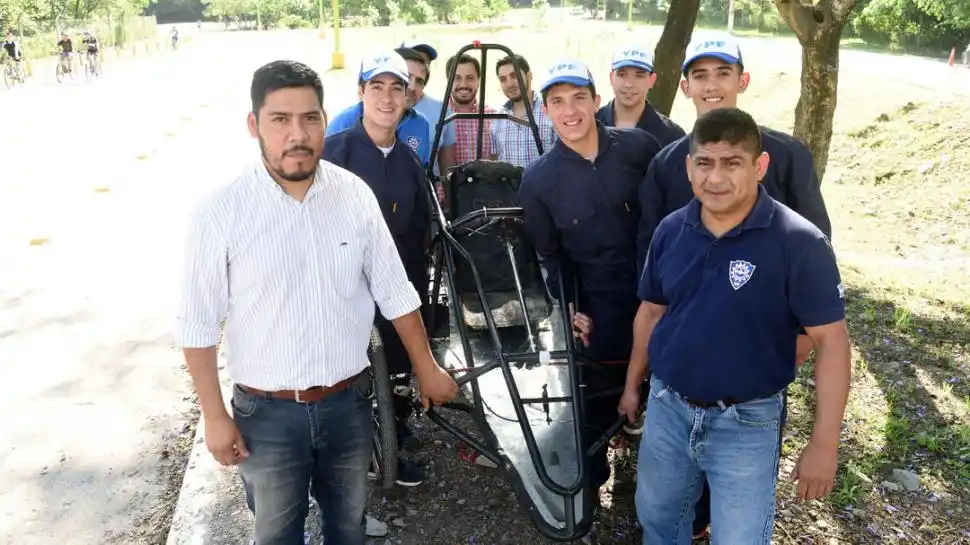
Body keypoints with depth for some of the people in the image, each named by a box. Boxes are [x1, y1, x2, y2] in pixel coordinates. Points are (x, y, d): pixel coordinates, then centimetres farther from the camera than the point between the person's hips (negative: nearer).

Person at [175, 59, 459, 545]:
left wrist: (426, 369, 8)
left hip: (349, 401, 3)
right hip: (267, 413, -2)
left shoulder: (355, 194, -7)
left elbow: (395, 292, 3)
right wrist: (214, 417, -7)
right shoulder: (220, 212, -16)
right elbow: (198, 325, -9)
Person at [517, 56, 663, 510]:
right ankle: (592, 480, 31)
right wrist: (570, 308, 0)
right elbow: (549, 253, 5)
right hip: (599, 306, -1)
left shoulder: (640, 147, -8)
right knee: (601, 395, 8)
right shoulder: (538, 178, -5)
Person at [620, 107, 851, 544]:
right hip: (667, 408, 4)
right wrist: (632, 385, 14)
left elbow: (831, 340, -15)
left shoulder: (799, 243, -18)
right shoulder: (670, 231, -3)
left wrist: (824, 444, -16)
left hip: (747, 423, -4)